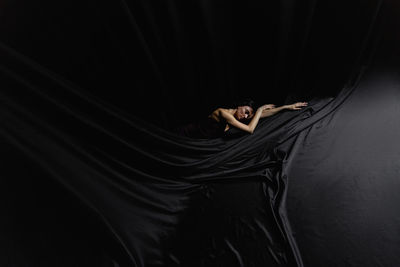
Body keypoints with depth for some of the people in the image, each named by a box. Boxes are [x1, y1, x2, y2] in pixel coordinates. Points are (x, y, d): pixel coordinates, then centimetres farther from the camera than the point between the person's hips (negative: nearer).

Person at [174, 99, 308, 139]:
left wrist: (287, 106, 6)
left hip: (197, 143, 8)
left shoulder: (234, 118, 1)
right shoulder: (223, 112, -21)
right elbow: (250, 129, -26)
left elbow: (263, 113, 5)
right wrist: (260, 109, -15)